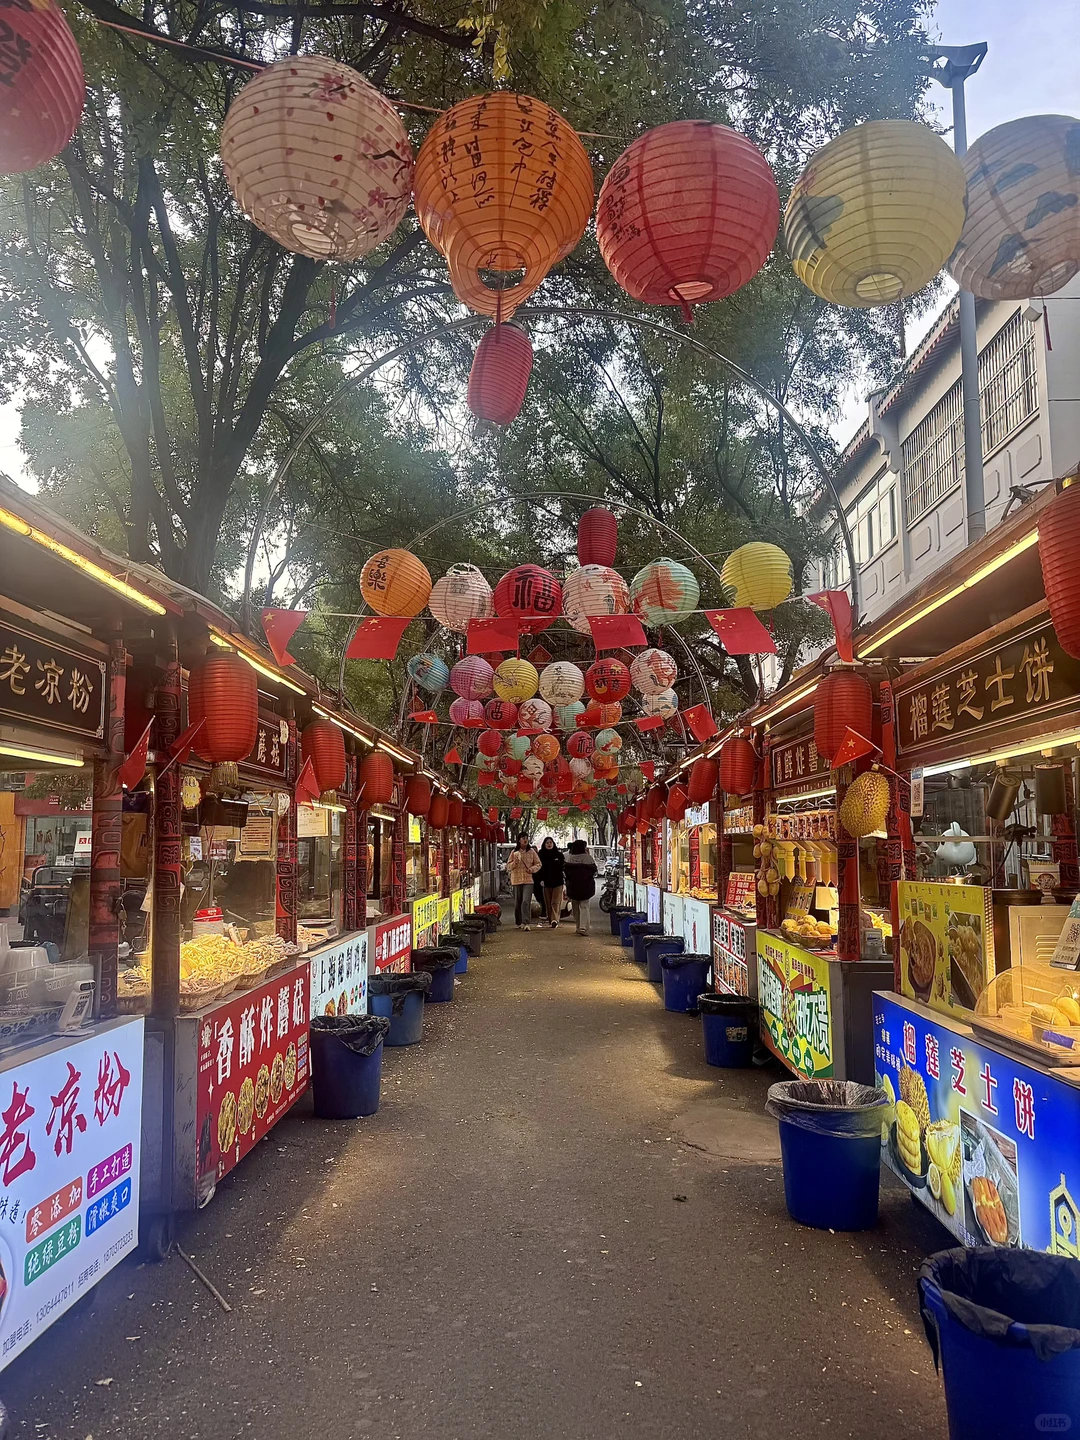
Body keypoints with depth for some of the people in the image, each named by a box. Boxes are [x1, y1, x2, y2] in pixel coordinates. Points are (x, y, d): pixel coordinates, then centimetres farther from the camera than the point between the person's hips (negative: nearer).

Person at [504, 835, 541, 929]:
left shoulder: (531, 852, 6)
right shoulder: (514, 852, 6)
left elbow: (538, 864, 11)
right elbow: (508, 866, 7)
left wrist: (532, 869, -8)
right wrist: (515, 862, -12)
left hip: (528, 880, -1)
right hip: (516, 880, 1)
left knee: (526, 902, -14)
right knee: (518, 903, 8)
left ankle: (526, 923, -17)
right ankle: (518, 923, 23)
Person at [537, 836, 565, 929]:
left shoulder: (559, 855, 5)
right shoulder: (541, 855, 6)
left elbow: (563, 867, 8)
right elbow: (539, 868, 4)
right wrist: (541, 880, -7)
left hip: (557, 882, -1)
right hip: (546, 882, 2)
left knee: (556, 902, -10)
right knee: (548, 903, 4)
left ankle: (554, 920, -19)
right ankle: (551, 921, 11)